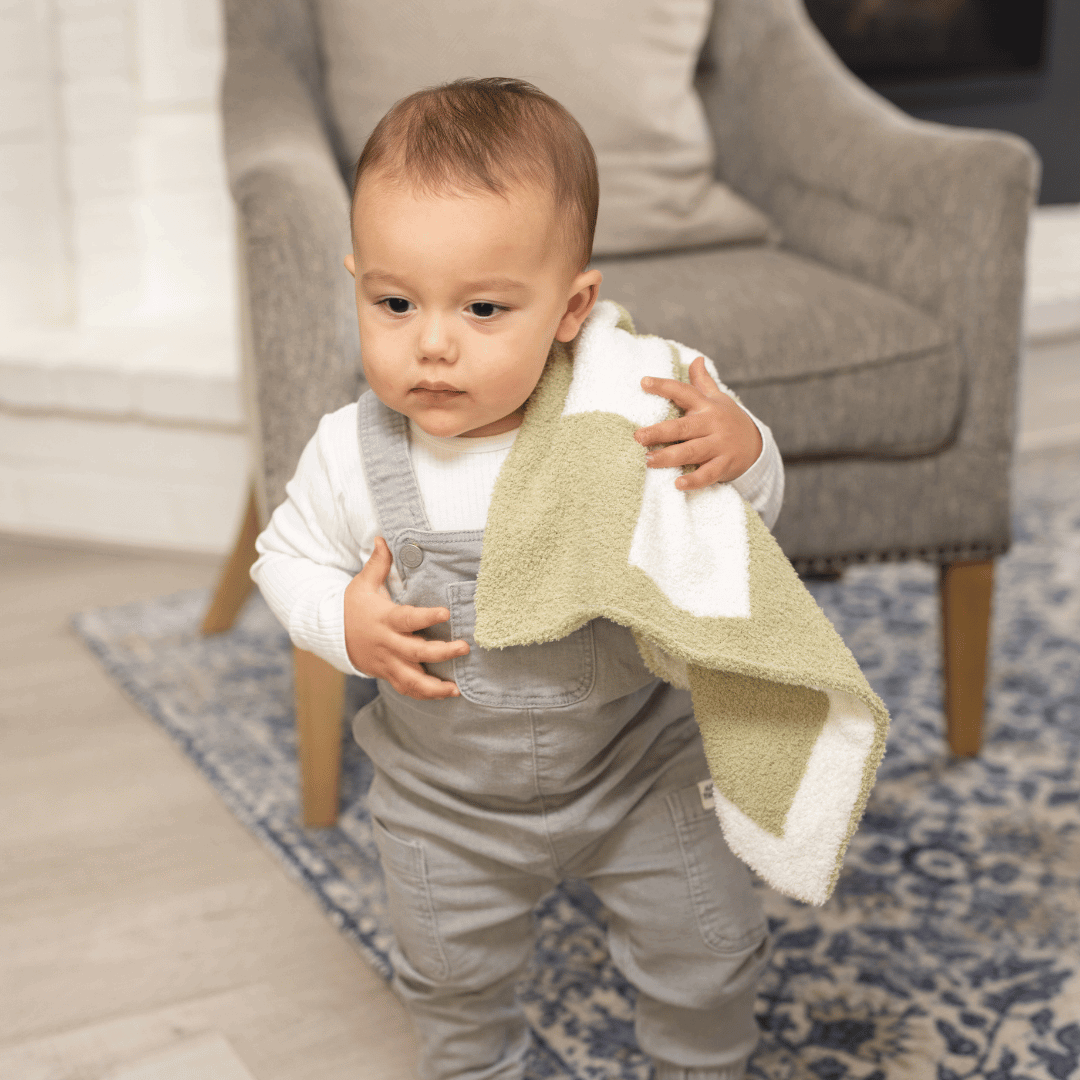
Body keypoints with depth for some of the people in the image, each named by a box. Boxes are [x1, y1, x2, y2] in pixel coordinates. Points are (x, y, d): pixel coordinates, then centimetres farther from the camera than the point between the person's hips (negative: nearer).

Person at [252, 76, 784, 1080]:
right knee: (452, 973, 25)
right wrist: (344, 622, -24)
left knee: (707, 951, 18)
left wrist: (742, 452, -32)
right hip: (447, 800, 1)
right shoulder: (353, 455, -22)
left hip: (638, 766, 0)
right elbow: (288, 557, -4)